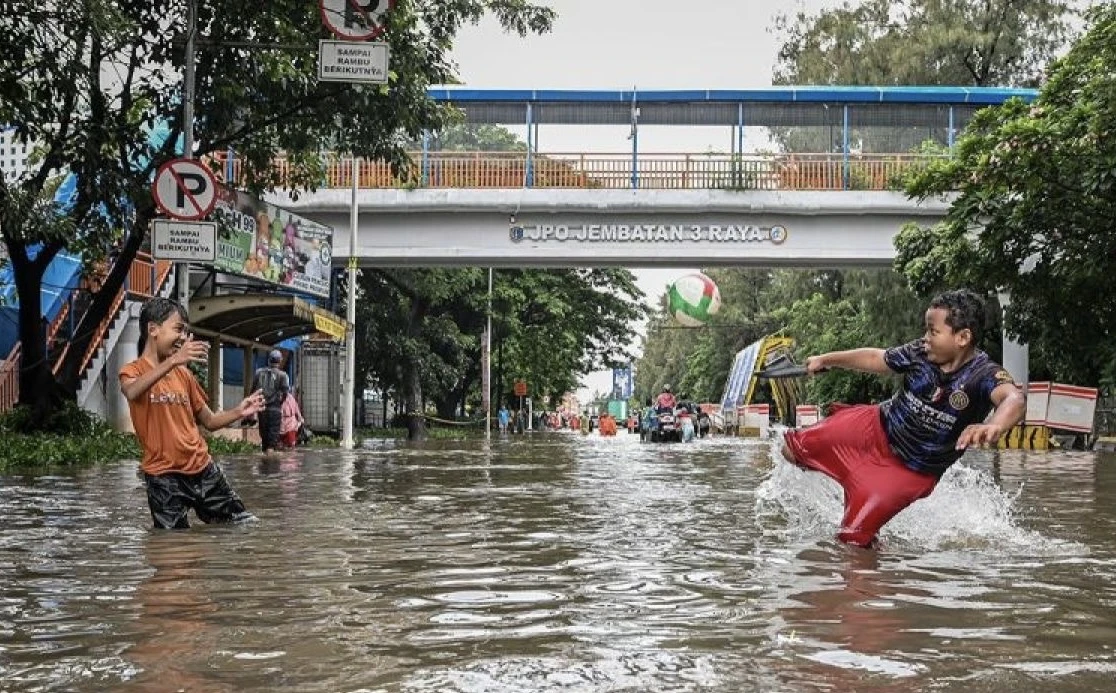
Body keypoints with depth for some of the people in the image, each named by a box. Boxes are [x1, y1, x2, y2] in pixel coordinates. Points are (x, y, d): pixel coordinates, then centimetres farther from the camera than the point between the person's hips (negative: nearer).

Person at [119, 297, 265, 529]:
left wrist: (238, 412, -2)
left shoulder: (184, 374, 14)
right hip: (164, 477, -5)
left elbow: (209, 421, 19)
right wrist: (173, 360, -41)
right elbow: (131, 392, -29)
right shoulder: (133, 370, -2)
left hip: (203, 468, 5)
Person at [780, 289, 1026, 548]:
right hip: (875, 427, 4)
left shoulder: (984, 374, -28)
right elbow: (876, 358, 4)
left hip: (911, 472, -4)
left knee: (853, 537, -7)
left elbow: (1015, 400, -49)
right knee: (794, 449, 8)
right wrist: (826, 359, 16)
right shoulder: (921, 352, -13)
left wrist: (994, 427, -72)